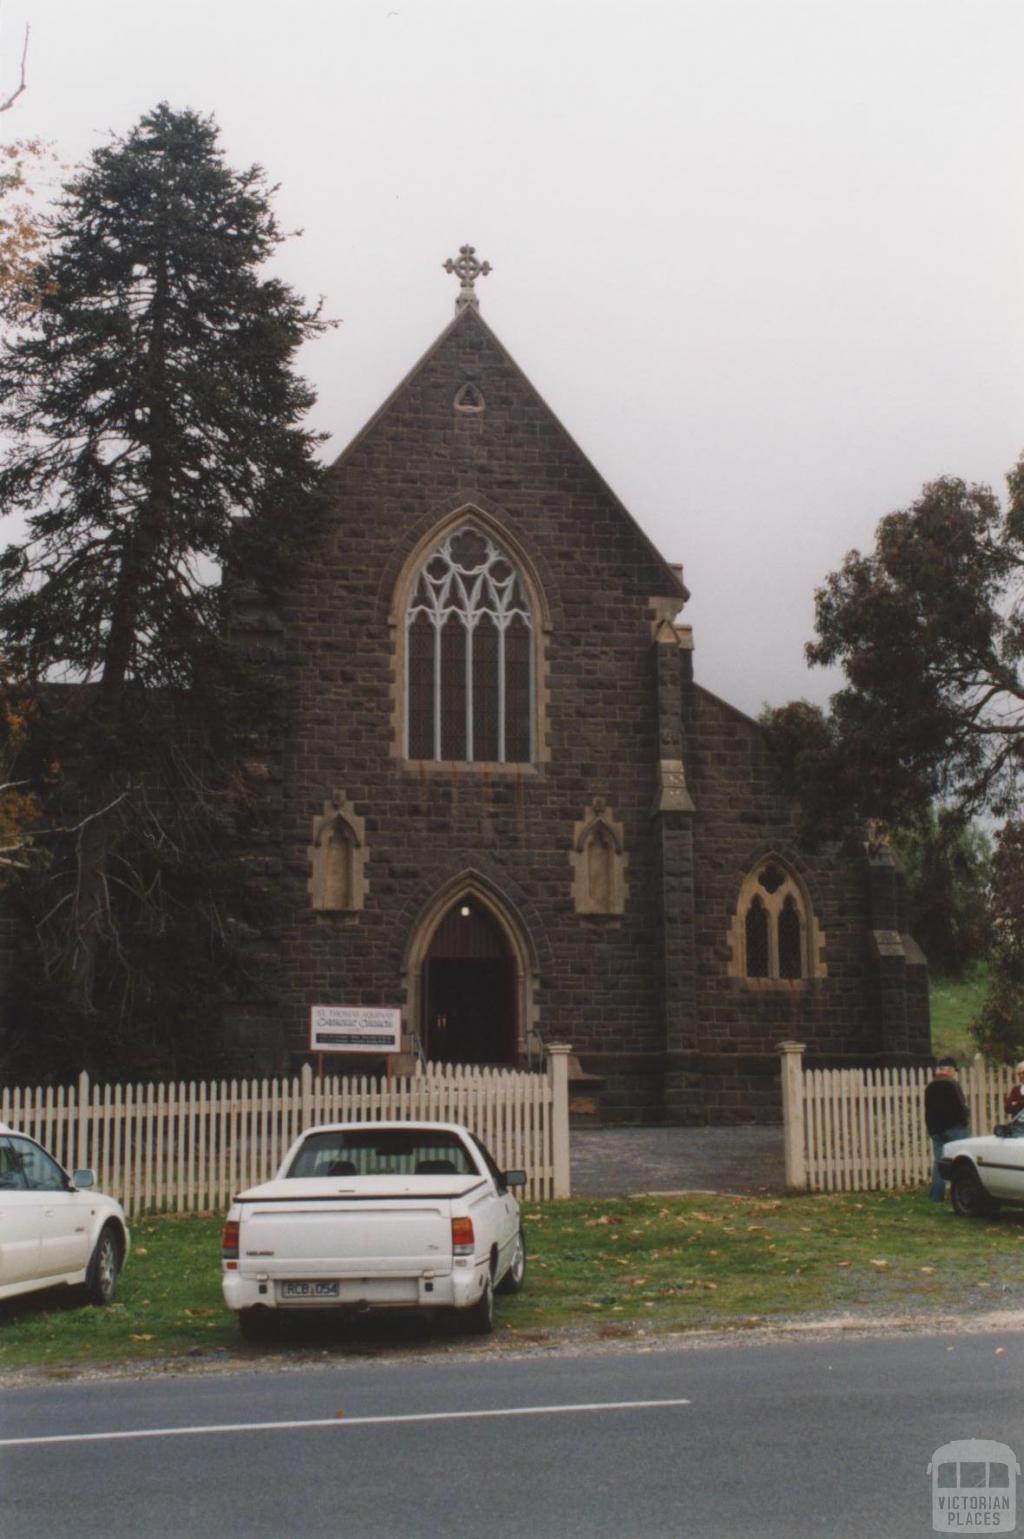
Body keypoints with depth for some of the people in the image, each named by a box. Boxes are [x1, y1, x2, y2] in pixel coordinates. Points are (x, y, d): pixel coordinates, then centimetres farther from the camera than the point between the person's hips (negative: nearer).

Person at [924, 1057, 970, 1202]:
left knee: (938, 1161, 7)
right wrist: (965, 1118, 1)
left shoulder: (930, 1087, 13)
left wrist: (932, 1128, 17)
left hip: (935, 1129, 7)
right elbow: (959, 1106, -16)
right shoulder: (950, 1084, -12)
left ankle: (936, 1195, 5)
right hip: (953, 1127, -7)